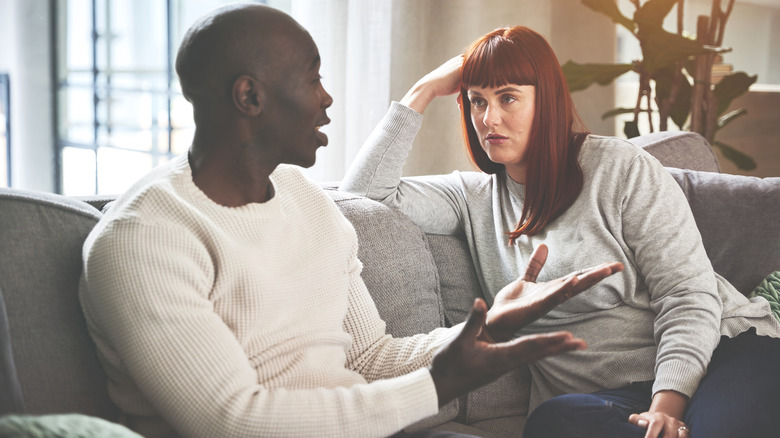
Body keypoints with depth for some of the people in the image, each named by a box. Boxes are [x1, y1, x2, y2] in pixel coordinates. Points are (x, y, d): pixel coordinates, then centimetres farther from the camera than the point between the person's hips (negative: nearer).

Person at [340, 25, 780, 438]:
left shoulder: (620, 168, 0)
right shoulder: (474, 197, 12)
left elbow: (690, 294, -6)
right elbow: (366, 189, 3)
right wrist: (424, 91, 4)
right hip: (607, 395, 4)